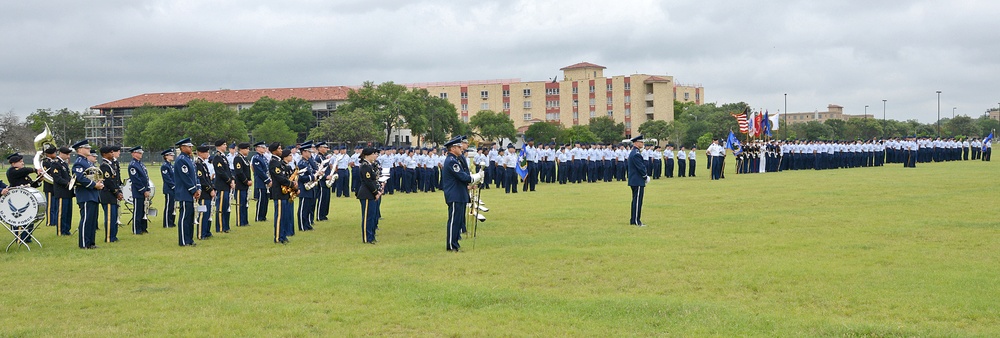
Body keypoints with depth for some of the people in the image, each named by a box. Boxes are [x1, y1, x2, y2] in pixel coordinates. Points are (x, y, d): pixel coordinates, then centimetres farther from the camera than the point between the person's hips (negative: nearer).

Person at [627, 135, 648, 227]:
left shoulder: (632, 153, 16)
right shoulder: (636, 154, -18)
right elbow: (641, 167, -20)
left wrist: (645, 176, 14)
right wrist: (645, 177, -7)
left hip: (634, 181, 11)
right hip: (638, 182, -11)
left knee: (635, 201, 14)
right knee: (637, 201, -7)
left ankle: (633, 220, 19)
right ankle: (636, 221, -5)